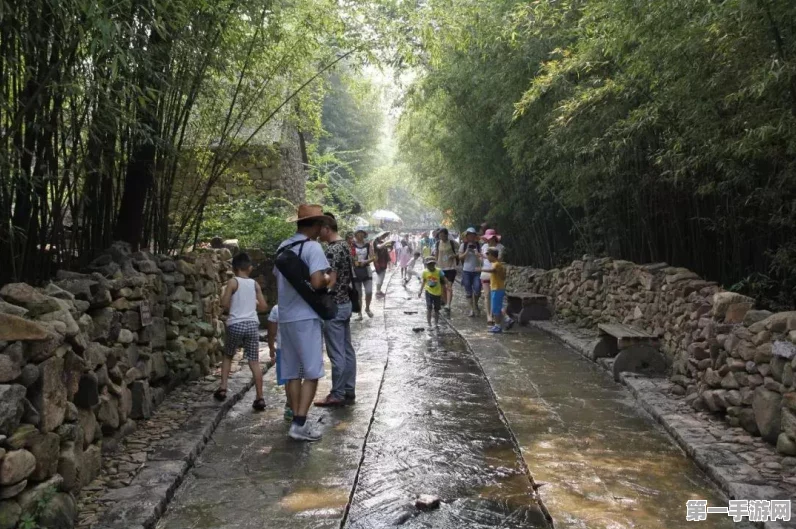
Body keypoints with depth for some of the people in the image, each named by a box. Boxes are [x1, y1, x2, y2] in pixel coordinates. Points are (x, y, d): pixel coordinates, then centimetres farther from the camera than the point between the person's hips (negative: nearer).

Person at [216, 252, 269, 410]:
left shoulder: (233, 282, -1)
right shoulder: (255, 284, 8)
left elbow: (224, 304, -8)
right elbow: (263, 307, 8)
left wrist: (233, 307, 14)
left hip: (236, 325, -2)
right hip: (252, 324, 2)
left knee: (228, 356, 21)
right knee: (254, 362, 3)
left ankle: (222, 388, 16)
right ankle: (260, 398, 0)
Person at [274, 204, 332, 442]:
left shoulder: (283, 246, 12)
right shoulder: (312, 247, -12)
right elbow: (317, 282, -23)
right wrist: (329, 278, -4)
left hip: (285, 315, 8)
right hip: (305, 316, -7)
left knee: (292, 371, 12)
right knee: (311, 372, 0)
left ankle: (296, 420, 18)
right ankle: (299, 424, -4)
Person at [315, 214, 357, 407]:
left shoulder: (332, 250, -18)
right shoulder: (345, 245, 11)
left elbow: (331, 282, -21)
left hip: (334, 306, -10)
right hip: (346, 303, 10)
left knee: (337, 353, -2)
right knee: (347, 349, 12)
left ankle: (337, 394, 6)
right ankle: (349, 391, 19)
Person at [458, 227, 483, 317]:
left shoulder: (478, 245, 4)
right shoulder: (463, 245, 2)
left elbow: (481, 257, 4)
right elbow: (460, 257, 0)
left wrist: (478, 254, -16)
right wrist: (467, 252, -14)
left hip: (476, 270, 0)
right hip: (466, 271, 0)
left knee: (477, 289, -10)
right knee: (468, 291, 5)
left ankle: (475, 304, 17)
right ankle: (472, 308, 16)